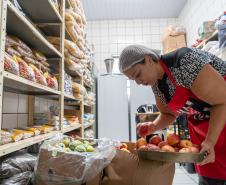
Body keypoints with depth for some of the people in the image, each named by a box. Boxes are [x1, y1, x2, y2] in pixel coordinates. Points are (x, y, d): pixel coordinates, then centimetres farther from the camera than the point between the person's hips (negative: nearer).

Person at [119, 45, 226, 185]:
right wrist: (153, 126, -12)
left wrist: (210, 141, -28)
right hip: (202, 123, 6)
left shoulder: (185, 62, -27)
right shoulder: (156, 84, -4)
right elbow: (169, 113, 7)